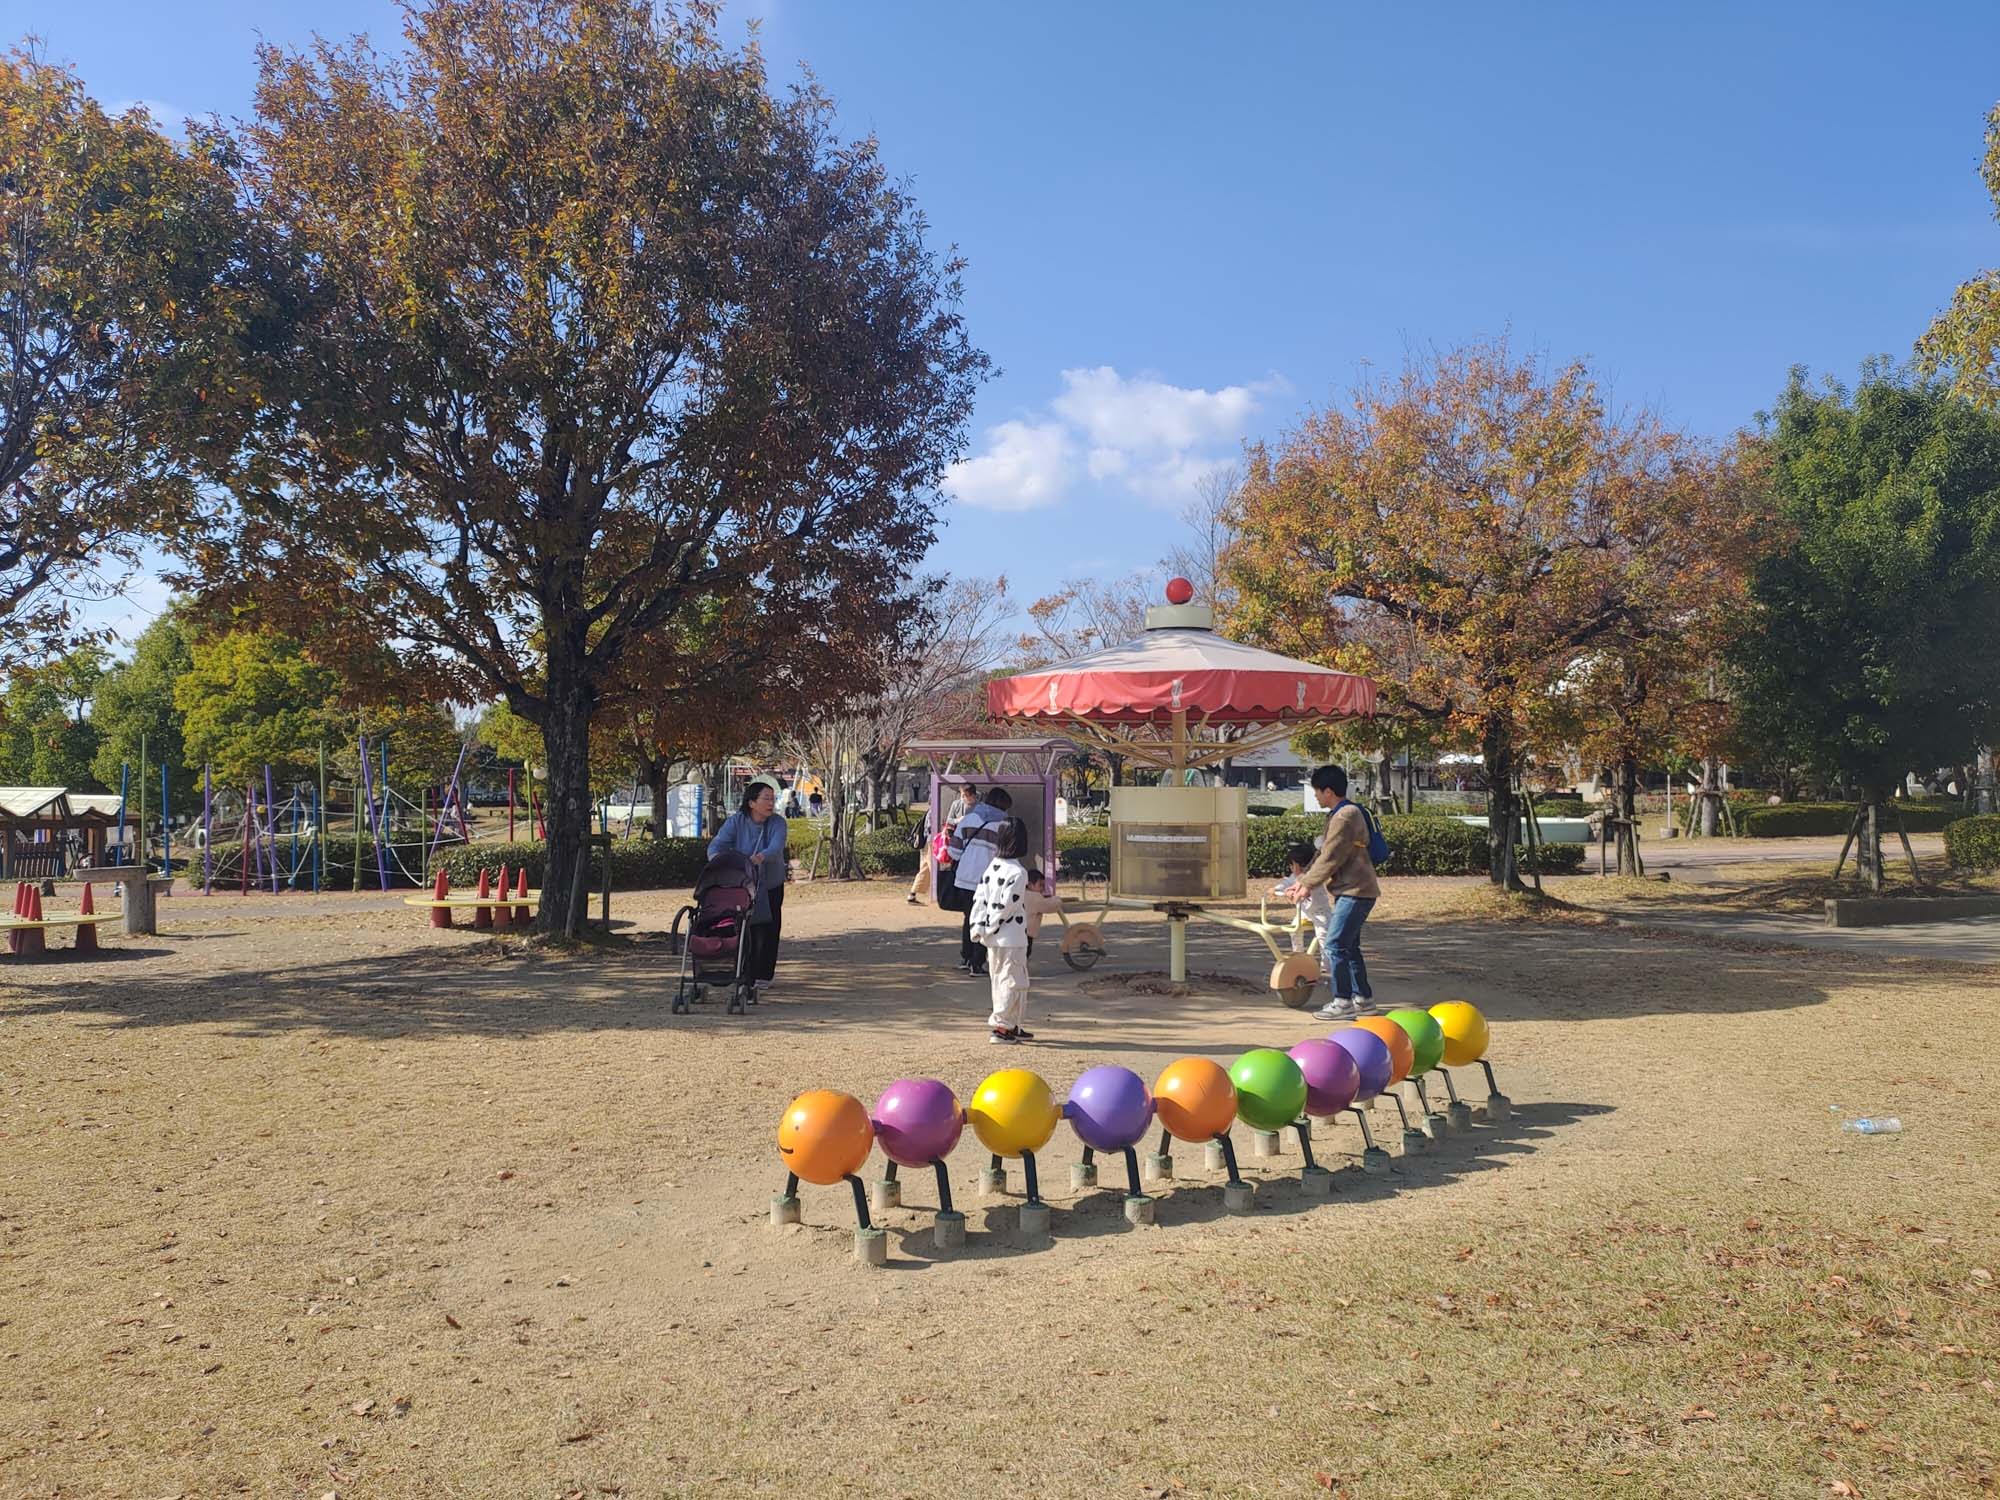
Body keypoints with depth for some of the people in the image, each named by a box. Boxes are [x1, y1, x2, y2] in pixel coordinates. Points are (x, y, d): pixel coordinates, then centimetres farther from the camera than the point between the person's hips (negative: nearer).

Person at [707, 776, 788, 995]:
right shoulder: (736, 821, -11)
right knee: (746, 930, -7)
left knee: (769, 929, 3)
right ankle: (746, 978, -1)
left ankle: (764, 975, 17)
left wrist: (762, 856, -52)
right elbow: (716, 844, -21)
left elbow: (776, 847, -30)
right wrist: (716, 858, -45)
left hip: (771, 886, 1)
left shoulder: (777, 823, -12)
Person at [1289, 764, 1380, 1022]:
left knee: (1334, 945, -11)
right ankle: (1363, 997, 24)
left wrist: (1307, 885, -12)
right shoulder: (1336, 816, 16)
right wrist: (1302, 880, 9)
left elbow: (1331, 858, -19)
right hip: (1350, 891, 11)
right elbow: (1322, 853, 18)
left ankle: (1343, 1002, -6)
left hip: (1356, 891, -11)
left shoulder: (1346, 816, -17)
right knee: (1349, 945, 16)